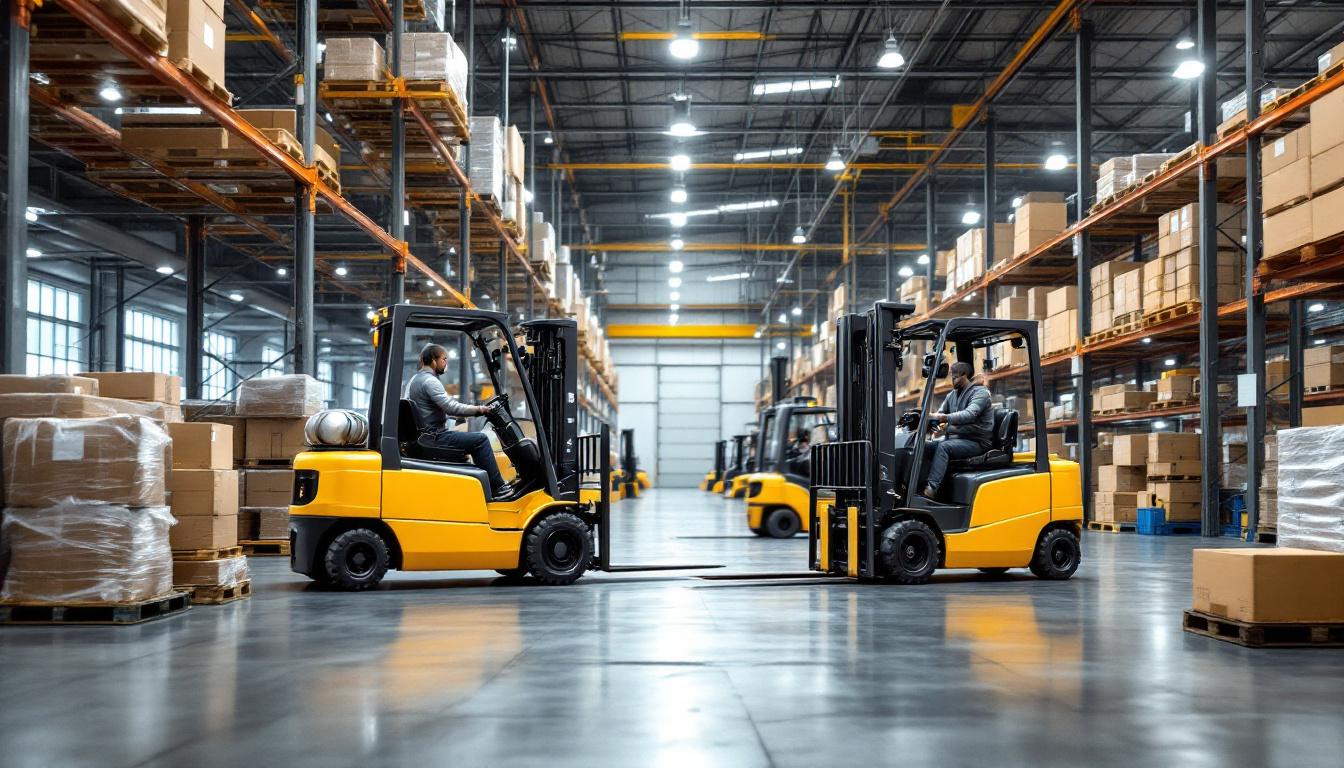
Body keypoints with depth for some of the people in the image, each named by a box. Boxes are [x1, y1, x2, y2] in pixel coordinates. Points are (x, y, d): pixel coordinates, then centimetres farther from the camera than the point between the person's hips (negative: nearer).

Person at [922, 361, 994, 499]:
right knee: (925, 446, -12)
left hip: (977, 442, -8)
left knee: (944, 447, -32)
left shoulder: (980, 393, -9)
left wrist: (944, 418, -40)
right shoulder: (952, 395, 17)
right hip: (955, 438, 8)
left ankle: (931, 488, -42)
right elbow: (940, 413, 12)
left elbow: (969, 414, -26)